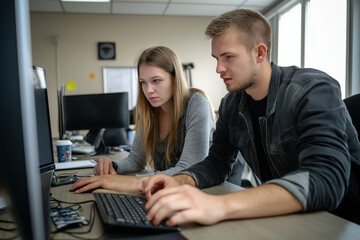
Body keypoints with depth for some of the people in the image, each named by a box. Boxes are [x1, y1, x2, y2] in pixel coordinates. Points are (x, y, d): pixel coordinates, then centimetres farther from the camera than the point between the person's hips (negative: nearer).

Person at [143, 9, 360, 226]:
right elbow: (218, 162, 4)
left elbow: (326, 180, -33)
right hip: (281, 217, 5)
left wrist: (222, 206, -45)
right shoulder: (230, 105, 0)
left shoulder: (315, 90, -20)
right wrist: (179, 182, -19)